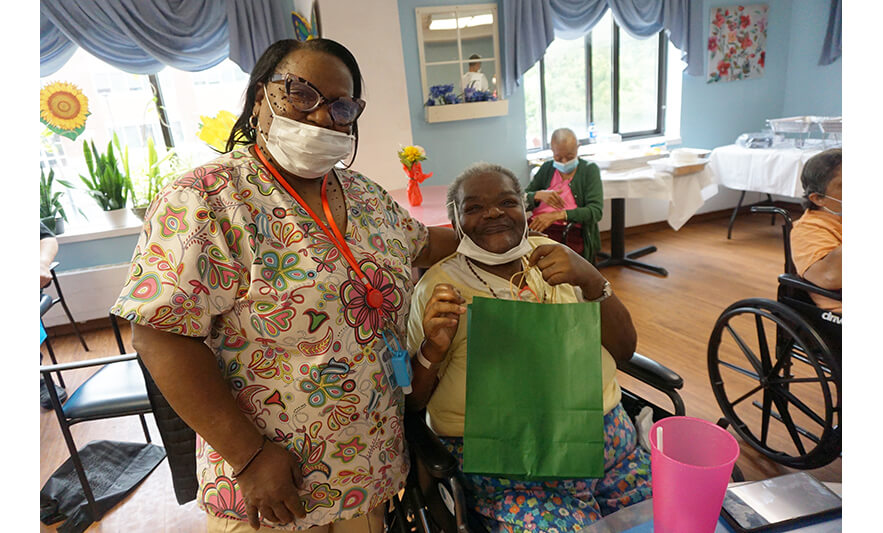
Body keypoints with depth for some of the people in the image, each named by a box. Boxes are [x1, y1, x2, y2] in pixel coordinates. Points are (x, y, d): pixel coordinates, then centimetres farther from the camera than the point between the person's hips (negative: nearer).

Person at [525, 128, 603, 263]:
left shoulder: (589, 170, 8)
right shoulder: (546, 168, 19)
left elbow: (596, 211, -6)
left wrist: (557, 215, -17)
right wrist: (539, 195, -9)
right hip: (537, 227, 3)